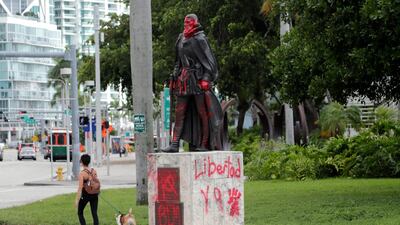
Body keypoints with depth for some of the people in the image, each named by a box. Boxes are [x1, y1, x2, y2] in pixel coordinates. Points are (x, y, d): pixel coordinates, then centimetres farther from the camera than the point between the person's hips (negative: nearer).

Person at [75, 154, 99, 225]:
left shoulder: (82, 173, -16)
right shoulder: (94, 171, 0)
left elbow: (80, 188, -18)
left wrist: (77, 200, -15)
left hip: (85, 194, -5)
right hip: (94, 194, 5)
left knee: (80, 213, 14)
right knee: (94, 214, 7)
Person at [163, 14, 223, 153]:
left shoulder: (199, 39, -6)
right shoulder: (181, 39, 15)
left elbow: (208, 60, -10)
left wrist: (206, 79, -17)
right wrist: (174, 78, 15)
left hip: (198, 79, -7)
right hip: (184, 79, 7)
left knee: (202, 112, -2)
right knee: (179, 112, 1)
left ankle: (204, 144, 2)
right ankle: (175, 144, -2)